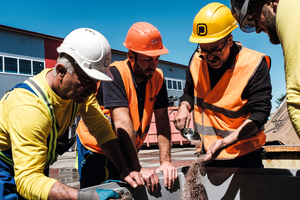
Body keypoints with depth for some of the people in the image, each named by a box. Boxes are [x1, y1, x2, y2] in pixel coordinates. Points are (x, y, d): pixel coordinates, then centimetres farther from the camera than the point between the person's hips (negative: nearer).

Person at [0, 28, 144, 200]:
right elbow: (27, 180, -41)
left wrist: (124, 170, -22)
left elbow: (101, 128, -11)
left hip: (38, 166, 7)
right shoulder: (29, 107, -38)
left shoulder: (82, 87, -15)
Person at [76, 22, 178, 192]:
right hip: (96, 151, -4)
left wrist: (166, 161, -24)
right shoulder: (115, 74, -26)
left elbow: (162, 121, -14)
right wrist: (137, 168, -38)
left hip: (126, 152, 5)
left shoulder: (157, 77, -9)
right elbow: (122, 123, -34)